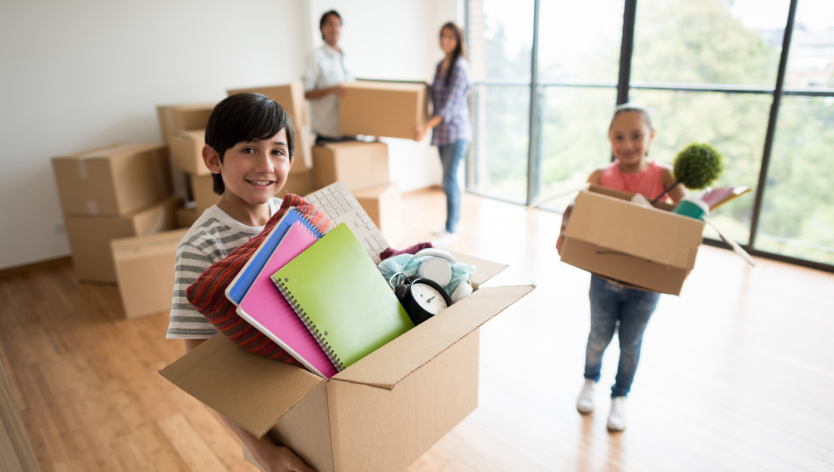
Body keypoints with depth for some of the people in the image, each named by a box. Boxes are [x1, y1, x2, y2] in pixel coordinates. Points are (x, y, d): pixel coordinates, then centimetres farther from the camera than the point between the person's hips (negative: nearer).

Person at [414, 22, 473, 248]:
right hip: (442, 131, 8)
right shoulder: (440, 65, 13)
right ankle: (453, 221, 26)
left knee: (449, 180, -7)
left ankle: (451, 232, 1)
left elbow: (450, 104, -21)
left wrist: (427, 126, -28)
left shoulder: (459, 67, -13)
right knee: (450, 179, 14)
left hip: (456, 131, -8)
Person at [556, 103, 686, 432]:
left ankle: (620, 396, 43)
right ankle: (590, 381, 49)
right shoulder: (600, 177, -8)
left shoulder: (663, 176, -10)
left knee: (630, 343, 17)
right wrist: (564, 236, -30)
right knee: (599, 337, 19)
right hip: (604, 277, 1)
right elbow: (577, 211, -11)